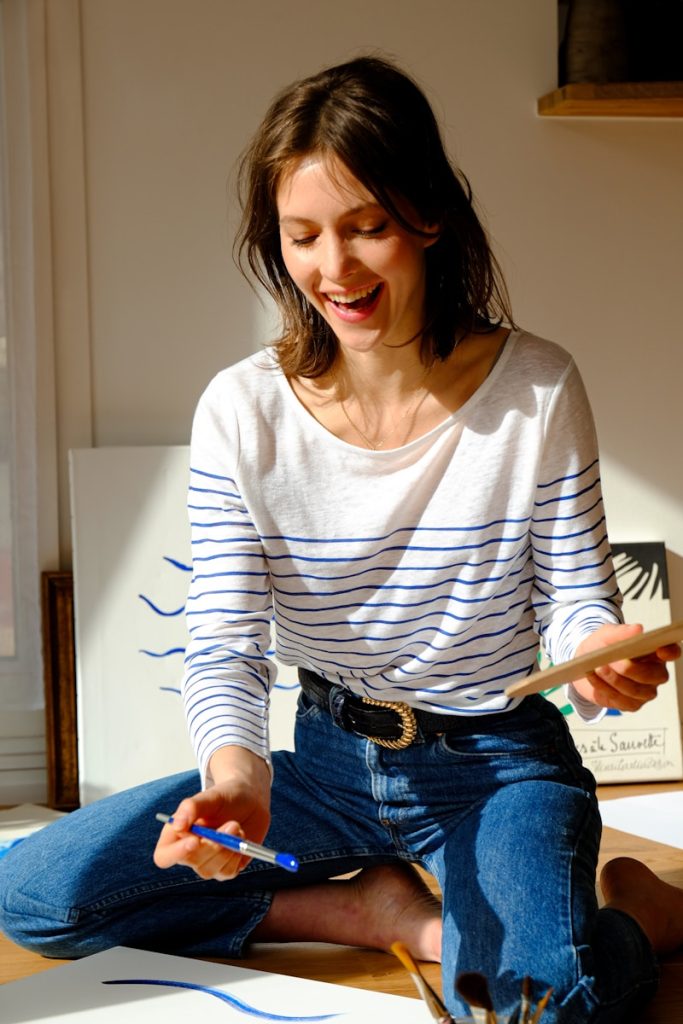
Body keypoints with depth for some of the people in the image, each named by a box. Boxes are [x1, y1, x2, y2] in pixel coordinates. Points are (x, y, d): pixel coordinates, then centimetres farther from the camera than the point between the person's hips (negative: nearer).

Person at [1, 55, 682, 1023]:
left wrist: (605, 657, -30)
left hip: (497, 764, -3)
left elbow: (578, 596, -4)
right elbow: (224, 645, -11)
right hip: (330, 759, 4)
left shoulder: (538, 390, -11)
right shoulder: (242, 411, -8)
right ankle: (387, 911, -5)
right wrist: (234, 773, -33)